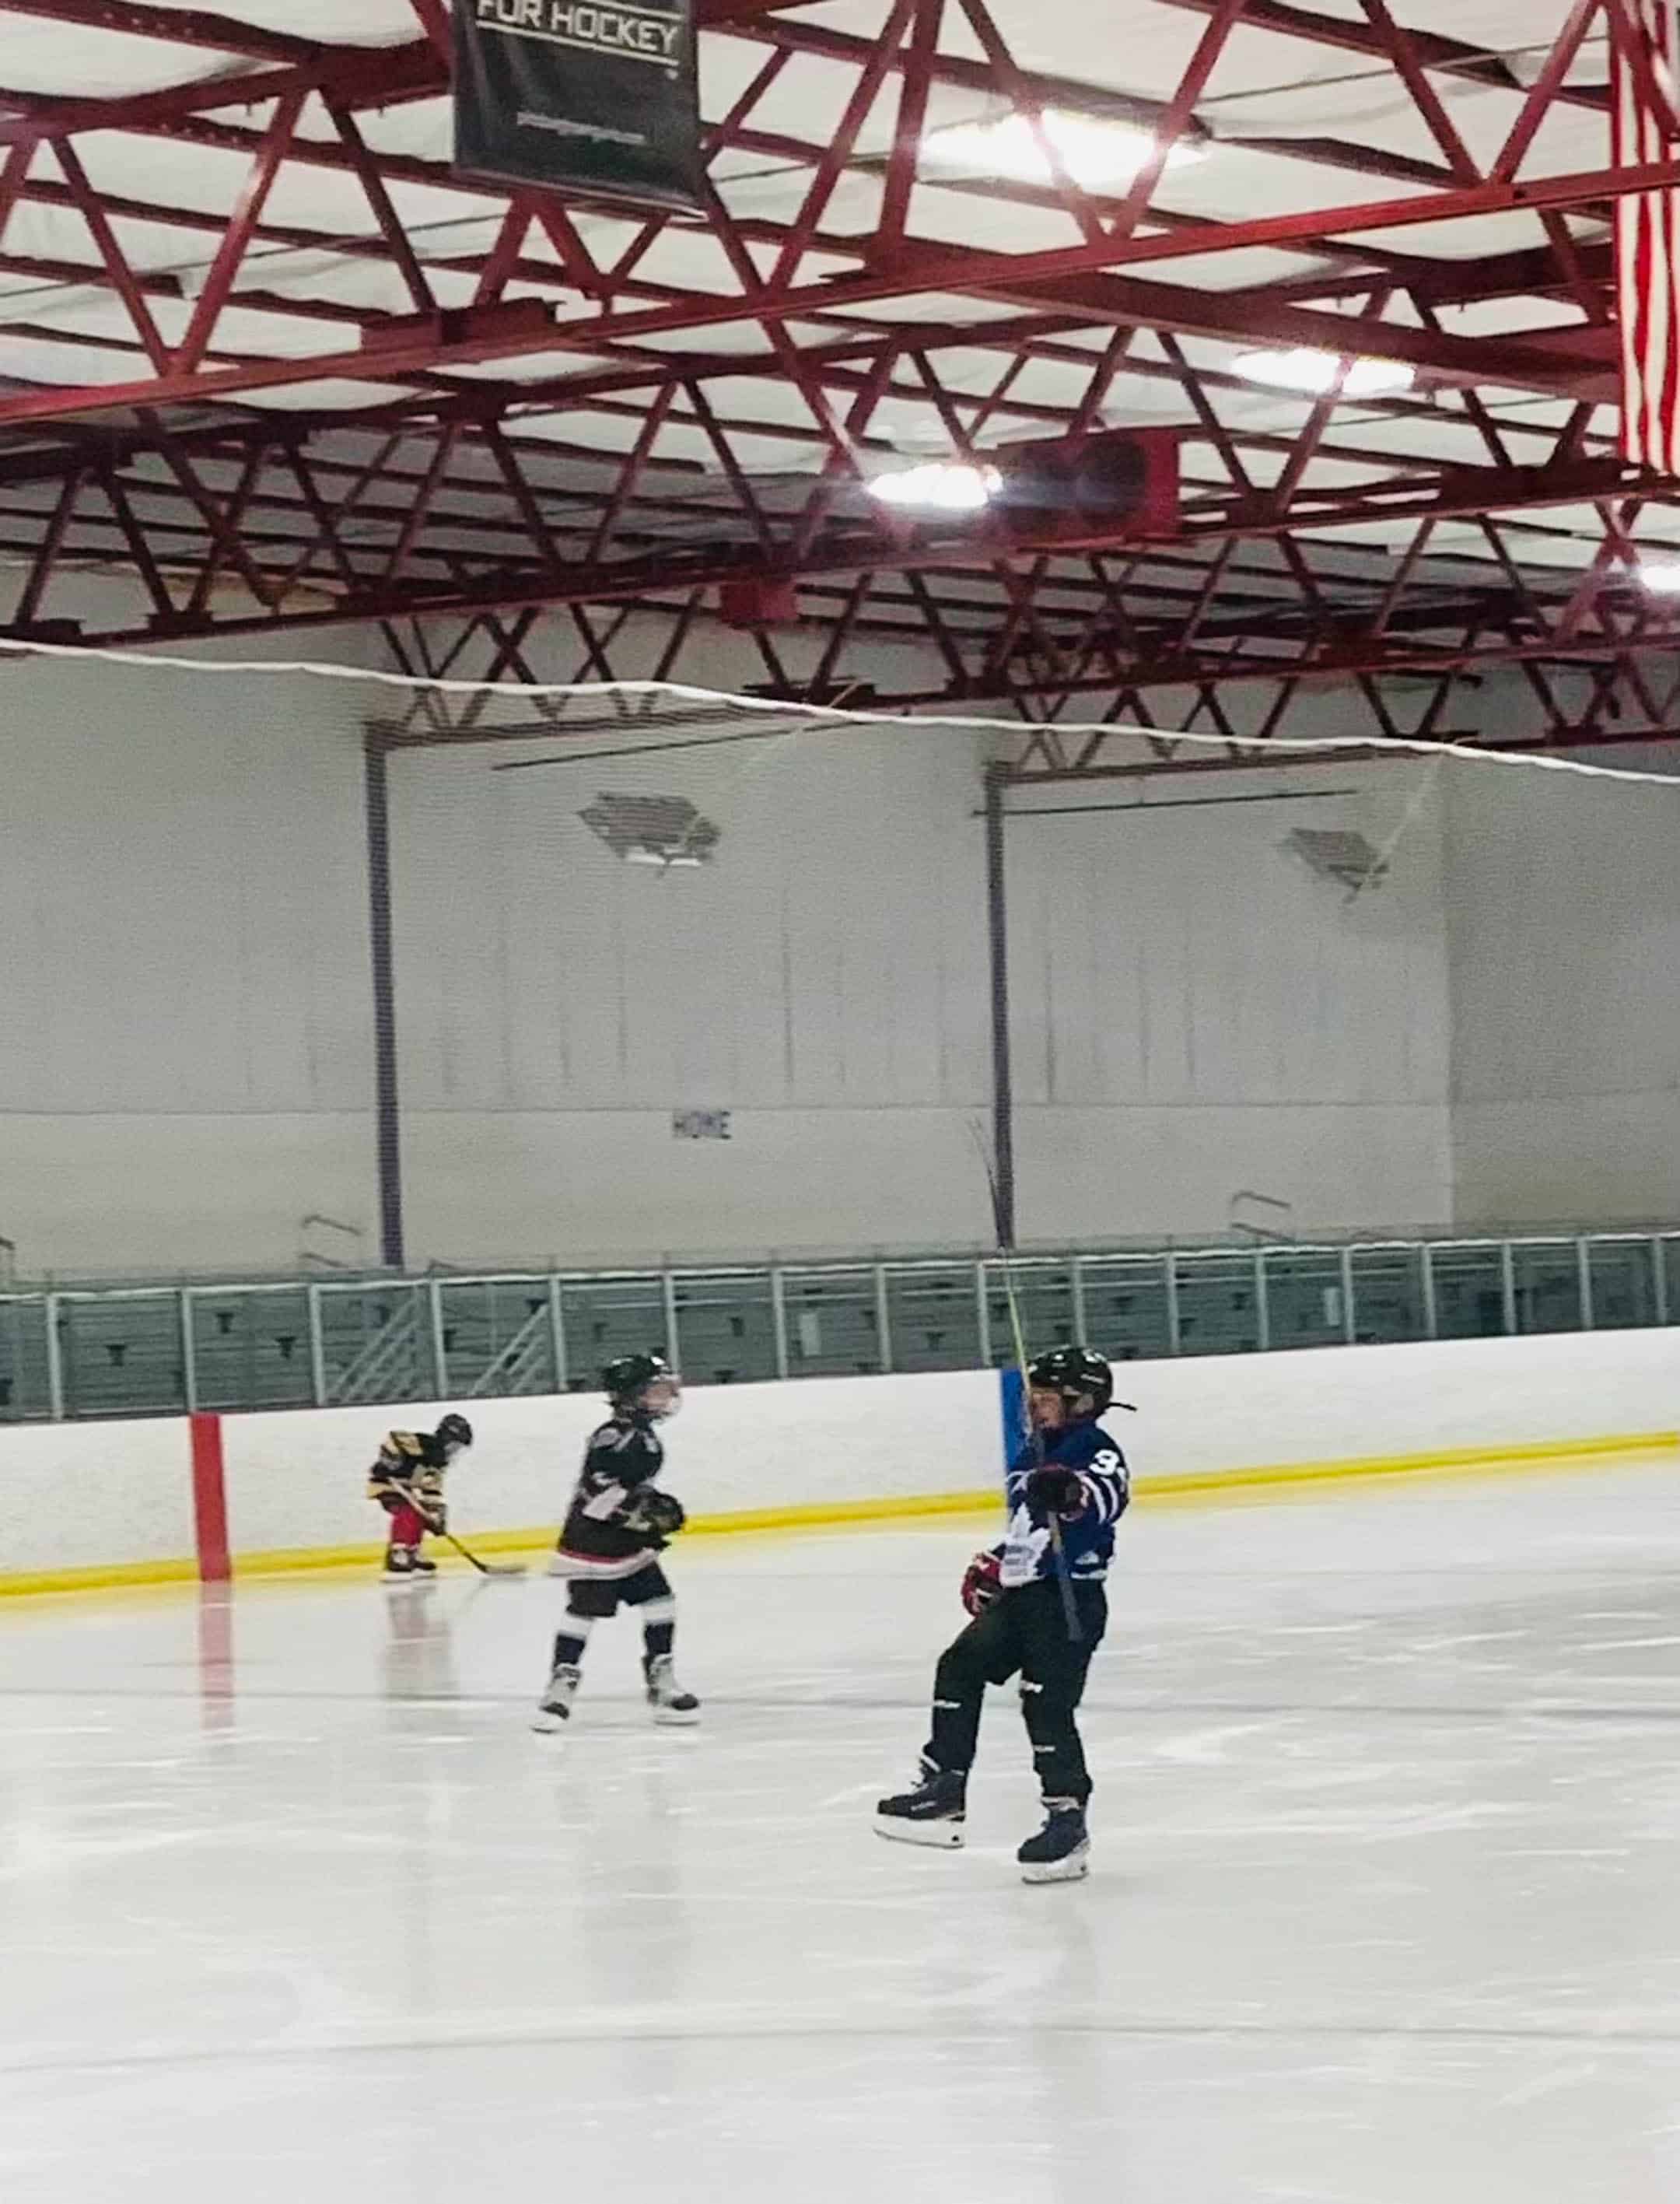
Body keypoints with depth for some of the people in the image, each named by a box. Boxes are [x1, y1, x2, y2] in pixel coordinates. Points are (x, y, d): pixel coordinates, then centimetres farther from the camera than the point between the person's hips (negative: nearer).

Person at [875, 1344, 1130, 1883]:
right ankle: (942, 1790, 16)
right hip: (1020, 1593, 10)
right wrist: (993, 1566, 23)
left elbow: (1111, 1492, -34)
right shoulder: (1032, 1457, 18)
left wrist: (1073, 1493, -52)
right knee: (960, 1667, 9)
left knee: (1047, 1702, -14)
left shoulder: (1095, 1450, -11)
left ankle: (1068, 1819, -8)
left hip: (1071, 1598, -10)